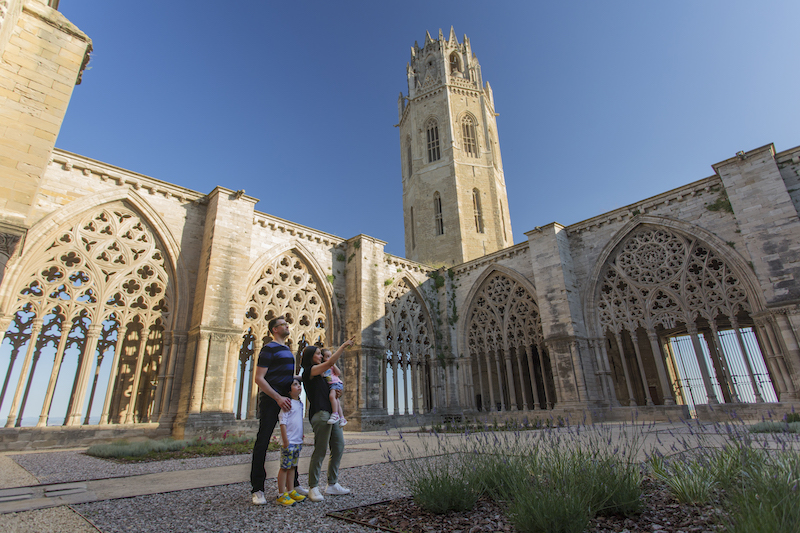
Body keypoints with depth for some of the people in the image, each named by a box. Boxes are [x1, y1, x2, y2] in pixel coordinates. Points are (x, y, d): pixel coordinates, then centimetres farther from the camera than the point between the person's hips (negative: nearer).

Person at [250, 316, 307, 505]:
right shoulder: (269, 349, -7)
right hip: (270, 400, -8)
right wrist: (278, 398, -20)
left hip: (286, 400, 8)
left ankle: (293, 484, 23)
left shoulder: (288, 350, 18)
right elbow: (259, 378, -14)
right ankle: (257, 489, 6)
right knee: (262, 443, -2)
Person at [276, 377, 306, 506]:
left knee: (292, 467, 15)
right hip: (288, 442, -8)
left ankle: (291, 491, 23)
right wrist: (285, 440, -19)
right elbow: (283, 422, -16)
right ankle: (281, 494, 7)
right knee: (285, 467, -1)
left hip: (298, 442, 8)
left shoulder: (300, 403, 13)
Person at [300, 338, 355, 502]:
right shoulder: (309, 371, -5)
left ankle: (332, 484, 17)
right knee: (320, 450, -6)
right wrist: (343, 345, -11)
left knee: (339, 446, 8)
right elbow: (330, 362, -15)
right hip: (320, 414, -9)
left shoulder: (319, 374, 22)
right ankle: (313, 488, 5)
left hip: (331, 414, 9)